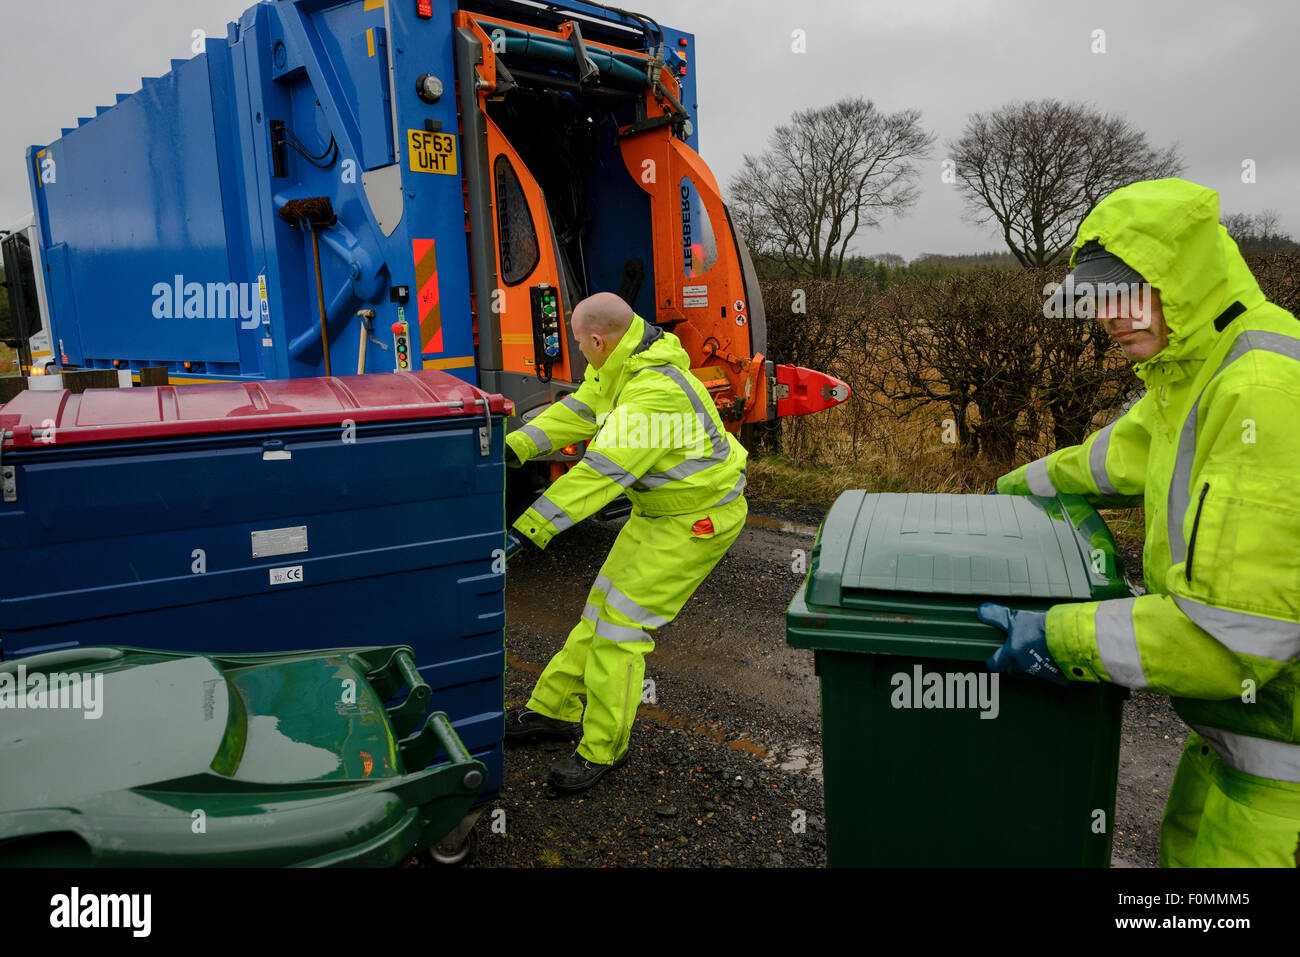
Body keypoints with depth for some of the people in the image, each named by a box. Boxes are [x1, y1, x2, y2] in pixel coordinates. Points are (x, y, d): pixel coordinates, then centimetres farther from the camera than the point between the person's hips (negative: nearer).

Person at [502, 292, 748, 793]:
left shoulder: (656, 394, -32)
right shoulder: (620, 364, -1)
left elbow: (600, 475, -36)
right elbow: (577, 412, 7)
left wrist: (525, 530, -36)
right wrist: (512, 447, -4)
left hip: (698, 516, -10)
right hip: (658, 507, 10)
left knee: (623, 620, -9)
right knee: (603, 604, 13)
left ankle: (602, 748, 7)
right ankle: (553, 710, 27)